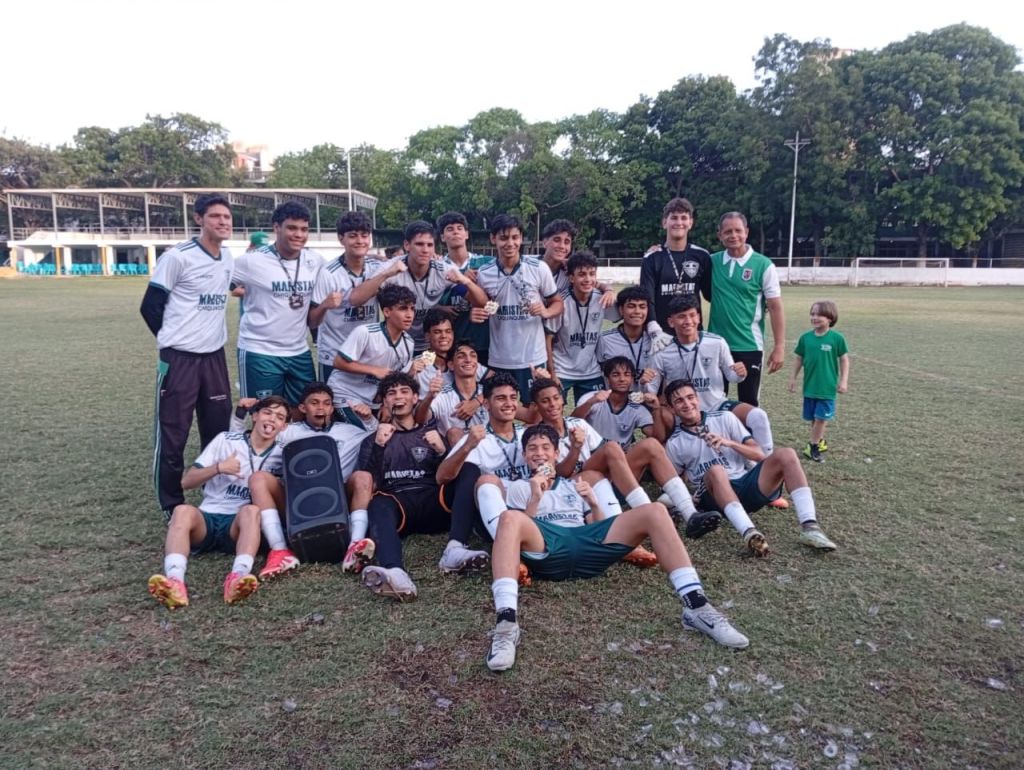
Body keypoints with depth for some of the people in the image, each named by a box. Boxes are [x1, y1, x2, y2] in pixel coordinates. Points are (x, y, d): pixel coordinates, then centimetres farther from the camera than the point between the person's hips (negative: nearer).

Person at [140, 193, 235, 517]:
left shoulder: (229, 257, 9)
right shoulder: (178, 257, -11)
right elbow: (150, 307, -7)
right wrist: (175, 341, 2)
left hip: (214, 356, 6)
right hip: (179, 358, -6)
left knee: (219, 430, 11)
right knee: (172, 435, 2)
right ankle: (172, 505, 16)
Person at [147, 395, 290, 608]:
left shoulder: (282, 455, 10)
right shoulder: (226, 440, 10)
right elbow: (186, 482, 7)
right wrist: (219, 467, -10)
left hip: (240, 523, -1)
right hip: (207, 518, 1)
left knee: (252, 511, -35)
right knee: (183, 511, -32)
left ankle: (238, 577, -58)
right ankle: (175, 582, -54)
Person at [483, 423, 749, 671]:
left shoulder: (574, 485, 35)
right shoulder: (518, 487, 26)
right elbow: (518, 529, 8)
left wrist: (594, 503, 5)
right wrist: (535, 499, -5)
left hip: (586, 546, 3)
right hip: (547, 550, -3)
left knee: (654, 511, -17)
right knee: (509, 518, -38)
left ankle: (695, 605, -27)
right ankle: (506, 623, -55)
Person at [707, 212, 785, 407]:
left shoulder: (763, 265, -7)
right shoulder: (711, 262, 2)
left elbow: (775, 308, -6)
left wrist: (779, 347, -10)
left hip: (749, 346, -3)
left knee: (749, 403, 7)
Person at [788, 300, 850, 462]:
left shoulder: (837, 338, -8)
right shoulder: (805, 337, 0)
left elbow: (844, 360, -1)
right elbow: (799, 359, 9)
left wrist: (844, 381, -5)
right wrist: (793, 378, 8)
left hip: (827, 387, -3)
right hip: (809, 386, 3)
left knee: (821, 418, -3)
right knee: (813, 418, 11)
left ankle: (813, 446, 6)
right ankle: (819, 442, 28)